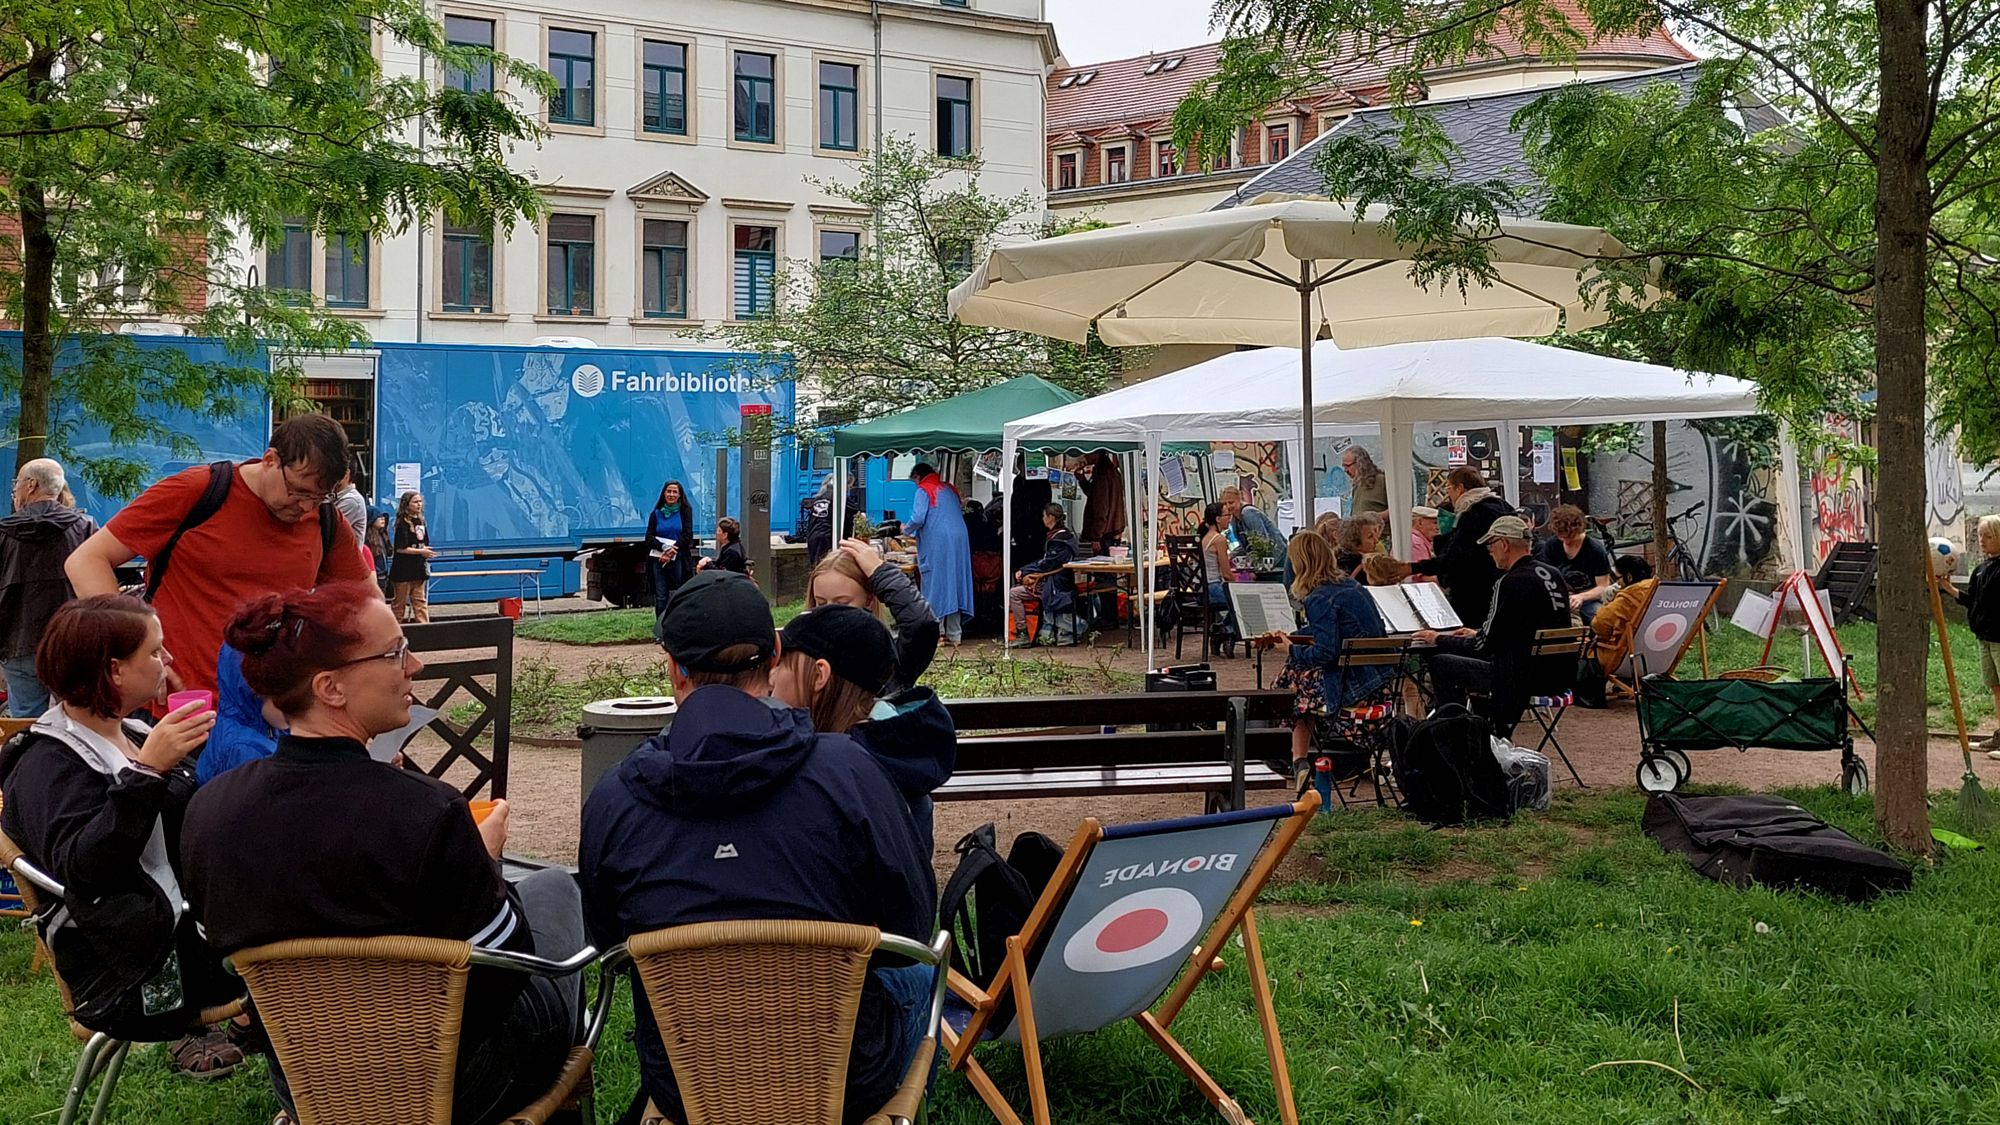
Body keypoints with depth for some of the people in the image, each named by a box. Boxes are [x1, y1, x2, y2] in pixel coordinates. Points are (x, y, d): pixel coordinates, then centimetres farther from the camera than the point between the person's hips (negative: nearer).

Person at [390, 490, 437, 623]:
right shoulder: (403, 523, -12)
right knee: (400, 602, 4)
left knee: (420, 602, 5)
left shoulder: (420, 522, 10)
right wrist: (421, 552, -18)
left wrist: (427, 553, 3)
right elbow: (400, 548, -17)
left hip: (418, 569, 7)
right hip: (403, 571, -7)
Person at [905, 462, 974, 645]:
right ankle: (954, 635, 8)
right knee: (954, 584, 8)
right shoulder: (950, 489, 19)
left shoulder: (924, 491, -2)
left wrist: (906, 529, 9)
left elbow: (918, 519, -13)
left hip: (937, 544, -6)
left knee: (935, 585, -1)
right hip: (959, 541, 6)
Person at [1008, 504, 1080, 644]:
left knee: (1013, 593, -16)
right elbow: (1044, 560, 15)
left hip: (1056, 585, -11)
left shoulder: (1059, 539, -16)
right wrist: (1024, 571, 6)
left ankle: (1023, 634, -14)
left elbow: (1046, 564, -18)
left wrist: (1025, 572, -8)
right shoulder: (1065, 534, 15)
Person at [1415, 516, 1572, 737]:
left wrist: (1438, 639, 1)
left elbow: (1484, 645, -13)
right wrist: (1479, 634, 28)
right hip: (1560, 675, 9)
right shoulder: (1552, 574, 9)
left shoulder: (1512, 582, -17)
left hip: (1528, 678, -9)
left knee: (1440, 664, -1)